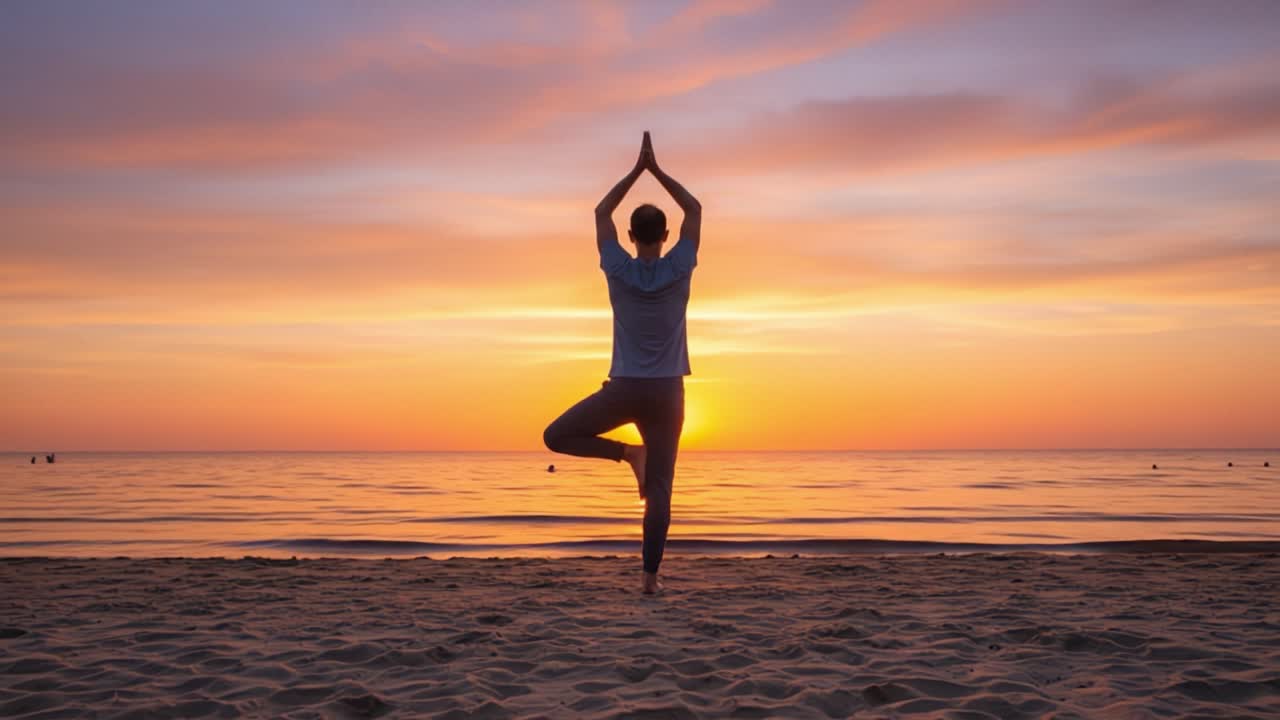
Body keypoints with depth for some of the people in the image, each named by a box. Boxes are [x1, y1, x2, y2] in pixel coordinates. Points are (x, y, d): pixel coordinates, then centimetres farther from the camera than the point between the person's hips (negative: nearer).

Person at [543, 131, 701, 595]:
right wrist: (657, 170, 10)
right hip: (666, 392, 1)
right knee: (660, 489, 3)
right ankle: (650, 576, -1)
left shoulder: (619, 271, -4)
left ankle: (625, 453, -1)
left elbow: (602, 213, 11)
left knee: (555, 436, 15)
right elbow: (695, 210, 10)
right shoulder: (679, 269, -4)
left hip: (622, 389, -1)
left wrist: (637, 169, 12)